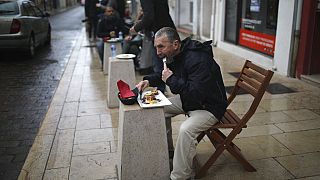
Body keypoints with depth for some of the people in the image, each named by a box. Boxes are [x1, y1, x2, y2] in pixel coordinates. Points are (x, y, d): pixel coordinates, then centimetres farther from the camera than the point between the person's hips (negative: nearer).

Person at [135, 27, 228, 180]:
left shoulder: (198, 60, -31)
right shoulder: (174, 55, -1)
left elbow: (196, 93, -38)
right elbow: (164, 74, 19)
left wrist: (171, 80, -30)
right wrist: (148, 81, 0)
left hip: (208, 106, -10)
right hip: (188, 99, 10)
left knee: (186, 130, -32)